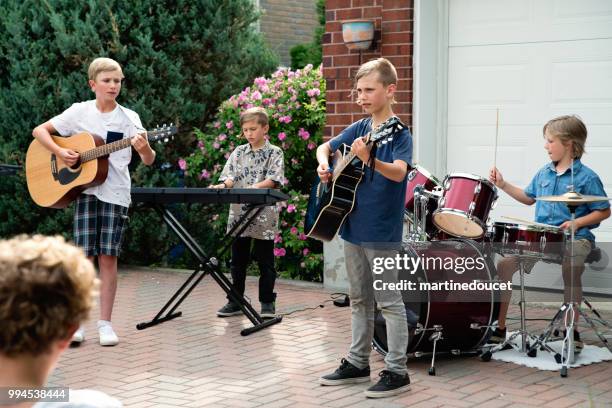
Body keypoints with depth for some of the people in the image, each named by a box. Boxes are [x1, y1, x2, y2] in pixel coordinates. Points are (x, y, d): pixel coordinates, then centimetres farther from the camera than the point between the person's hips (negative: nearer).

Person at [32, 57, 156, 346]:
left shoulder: (129, 118, 2)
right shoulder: (79, 112, 2)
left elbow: (148, 161, -3)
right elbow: (39, 131, 6)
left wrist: (144, 148, -26)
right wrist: (60, 152, -10)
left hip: (115, 193, 1)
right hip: (85, 190, 0)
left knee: (108, 256, 0)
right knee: (84, 255, -3)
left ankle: (105, 323, 7)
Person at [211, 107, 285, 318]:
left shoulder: (274, 153, -1)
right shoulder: (239, 152, 11)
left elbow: (272, 181, -12)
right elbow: (229, 177, 2)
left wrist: (250, 189, -27)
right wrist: (222, 186, -21)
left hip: (263, 217, -4)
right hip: (238, 215, 4)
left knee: (265, 261, 4)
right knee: (238, 261, 10)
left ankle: (267, 302, 12)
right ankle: (235, 301, 18)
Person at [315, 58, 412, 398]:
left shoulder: (399, 134, -13)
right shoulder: (358, 128, 7)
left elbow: (399, 172, -29)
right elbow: (325, 147, 21)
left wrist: (369, 159, -46)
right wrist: (324, 165, -1)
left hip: (382, 231, -7)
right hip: (354, 226, 7)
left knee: (389, 301, -1)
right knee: (360, 299, 15)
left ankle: (397, 372, 5)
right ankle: (358, 363, 25)